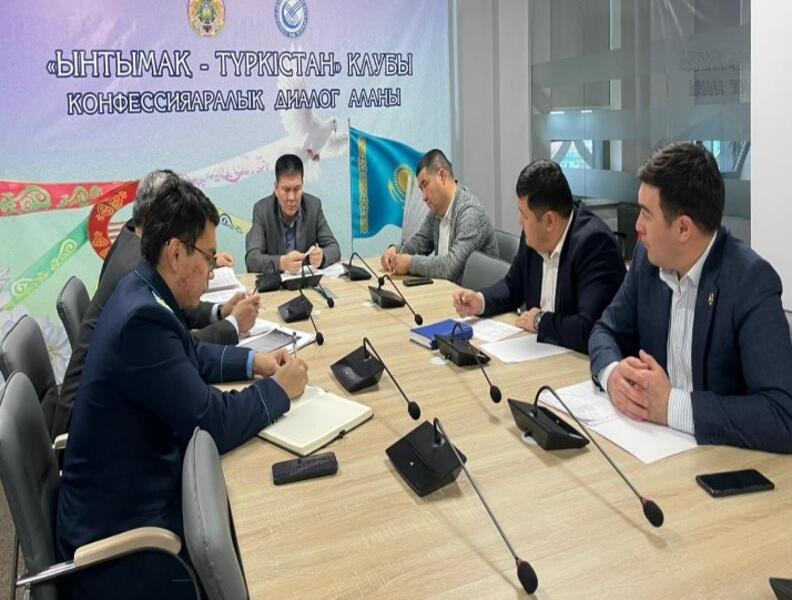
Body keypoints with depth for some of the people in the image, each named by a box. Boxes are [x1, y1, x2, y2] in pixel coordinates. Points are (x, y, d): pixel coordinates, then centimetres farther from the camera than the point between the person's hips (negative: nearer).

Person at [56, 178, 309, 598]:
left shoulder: (142, 291, 0)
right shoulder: (143, 317, -29)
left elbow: (189, 355, 18)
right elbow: (213, 425, -26)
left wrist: (253, 361, 6)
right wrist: (280, 390, -11)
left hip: (131, 488, 9)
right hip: (119, 530, -9)